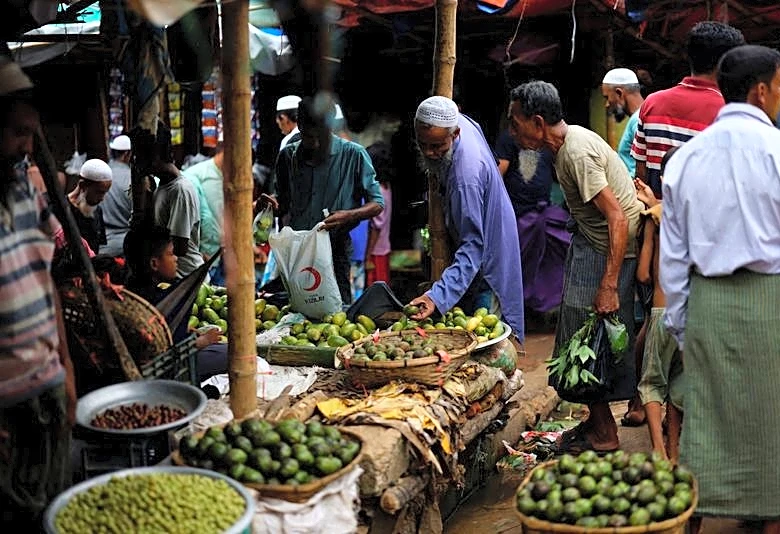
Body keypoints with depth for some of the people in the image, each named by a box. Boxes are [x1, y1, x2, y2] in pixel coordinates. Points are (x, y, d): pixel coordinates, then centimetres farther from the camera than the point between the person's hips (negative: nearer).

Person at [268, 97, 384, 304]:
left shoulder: (354, 155, -4)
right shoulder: (288, 156, 6)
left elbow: (377, 204, 0)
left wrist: (349, 215, -19)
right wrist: (273, 203, -5)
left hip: (336, 250, -3)